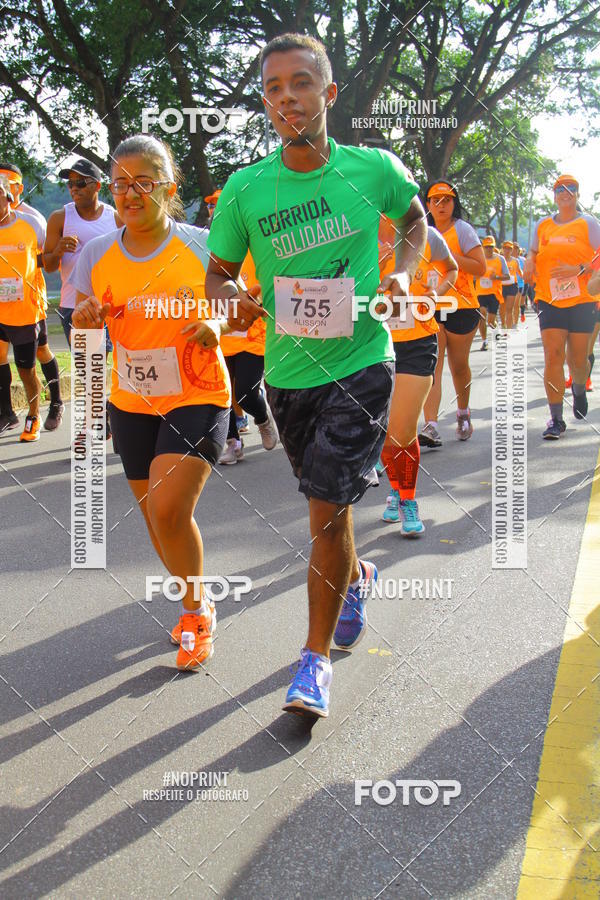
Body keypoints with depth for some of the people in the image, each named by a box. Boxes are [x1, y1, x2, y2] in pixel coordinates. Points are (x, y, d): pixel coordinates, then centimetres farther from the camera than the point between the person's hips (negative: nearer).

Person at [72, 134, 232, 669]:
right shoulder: (98, 254, -2)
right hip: (132, 404, 5)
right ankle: (197, 605, 38)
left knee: (169, 510, -17)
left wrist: (216, 326, -23)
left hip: (198, 399, -4)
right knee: (155, 514, 13)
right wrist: (85, 318, -16)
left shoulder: (202, 247, -12)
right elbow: (83, 323, 8)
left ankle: (196, 610, 10)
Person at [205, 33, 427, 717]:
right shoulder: (245, 190, -5)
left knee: (327, 509, -10)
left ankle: (316, 658, 7)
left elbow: (414, 217, 15)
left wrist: (401, 274, -3)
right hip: (288, 371, 3)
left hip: (361, 361, -2)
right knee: (327, 504, 19)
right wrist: (232, 299, -18)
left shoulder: (373, 168, -5)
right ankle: (356, 576, 52)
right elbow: (218, 271, 5)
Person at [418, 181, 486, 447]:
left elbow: (480, 268, -11)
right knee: (431, 365, -11)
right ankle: (431, 428, -20)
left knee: (458, 365, 10)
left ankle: (463, 412, 37)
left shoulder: (462, 230, -2)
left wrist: (450, 255, -19)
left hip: (461, 308, -2)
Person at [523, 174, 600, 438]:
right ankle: (556, 419, -6)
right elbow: (534, 250, 26)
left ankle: (579, 389, 41)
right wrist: (529, 262, 4)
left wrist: (578, 269, -20)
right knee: (553, 356, -10)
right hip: (550, 300, 2)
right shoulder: (543, 225, 10)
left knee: (578, 359, 4)